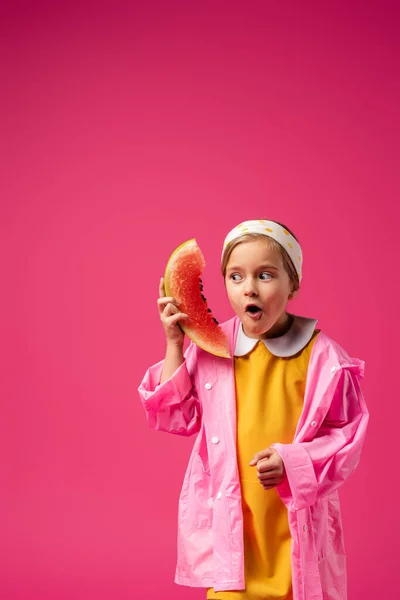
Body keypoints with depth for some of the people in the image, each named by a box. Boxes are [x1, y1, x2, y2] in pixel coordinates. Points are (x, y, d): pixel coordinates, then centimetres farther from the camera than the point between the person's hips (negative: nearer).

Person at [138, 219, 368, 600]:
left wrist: (294, 462, -18)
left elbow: (347, 433, -3)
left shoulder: (320, 356, -8)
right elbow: (178, 416, 3)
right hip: (227, 514, 1)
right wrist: (174, 344, -5)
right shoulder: (209, 348, -2)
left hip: (294, 516, 0)